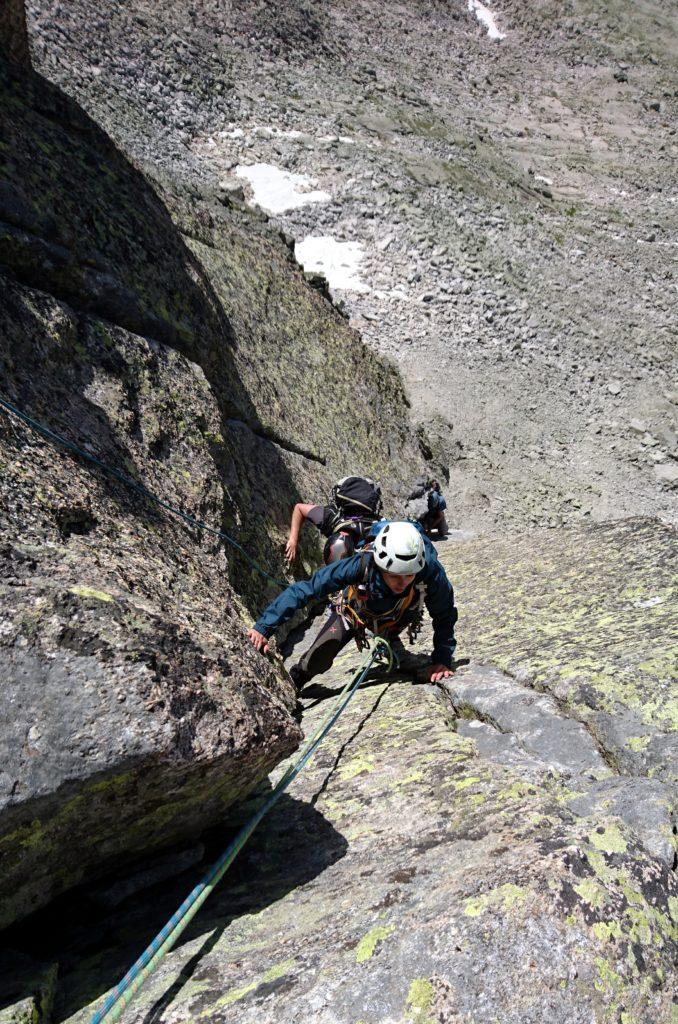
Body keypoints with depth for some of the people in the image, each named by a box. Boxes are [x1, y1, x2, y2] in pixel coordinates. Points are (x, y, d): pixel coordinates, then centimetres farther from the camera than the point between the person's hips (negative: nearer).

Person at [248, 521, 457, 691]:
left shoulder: (431, 572, -42)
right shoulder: (360, 565, -45)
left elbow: (444, 616, -22)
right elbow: (303, 590, -40)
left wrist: (442, 661, -24)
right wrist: (264, 627, -42)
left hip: (396, 620, 2)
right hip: (355, 610, -1)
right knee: (317, 660, -12)